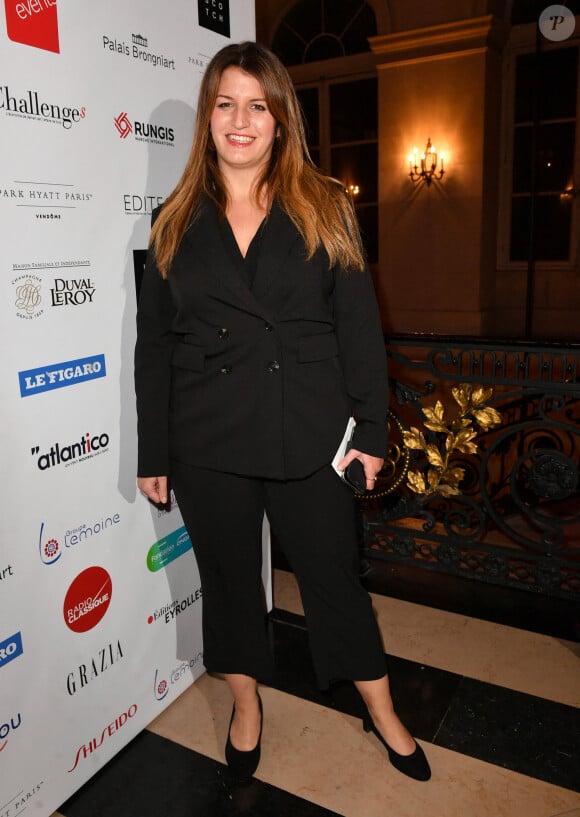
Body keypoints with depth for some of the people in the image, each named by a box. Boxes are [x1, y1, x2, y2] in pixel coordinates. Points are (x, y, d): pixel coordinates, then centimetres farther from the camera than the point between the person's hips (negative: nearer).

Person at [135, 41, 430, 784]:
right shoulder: (174, 222, 5)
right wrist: (151, 454, 3)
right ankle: (246, 706, 42)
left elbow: (359, 326, 0)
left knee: (334, 574, 12)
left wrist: (371, 430, -4)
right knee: (228, 576, 16)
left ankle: (382, 712, 37)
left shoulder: (323, 209, 2)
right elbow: (152, 342, 4)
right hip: (206, 443, 2)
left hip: (309, 435, -1)